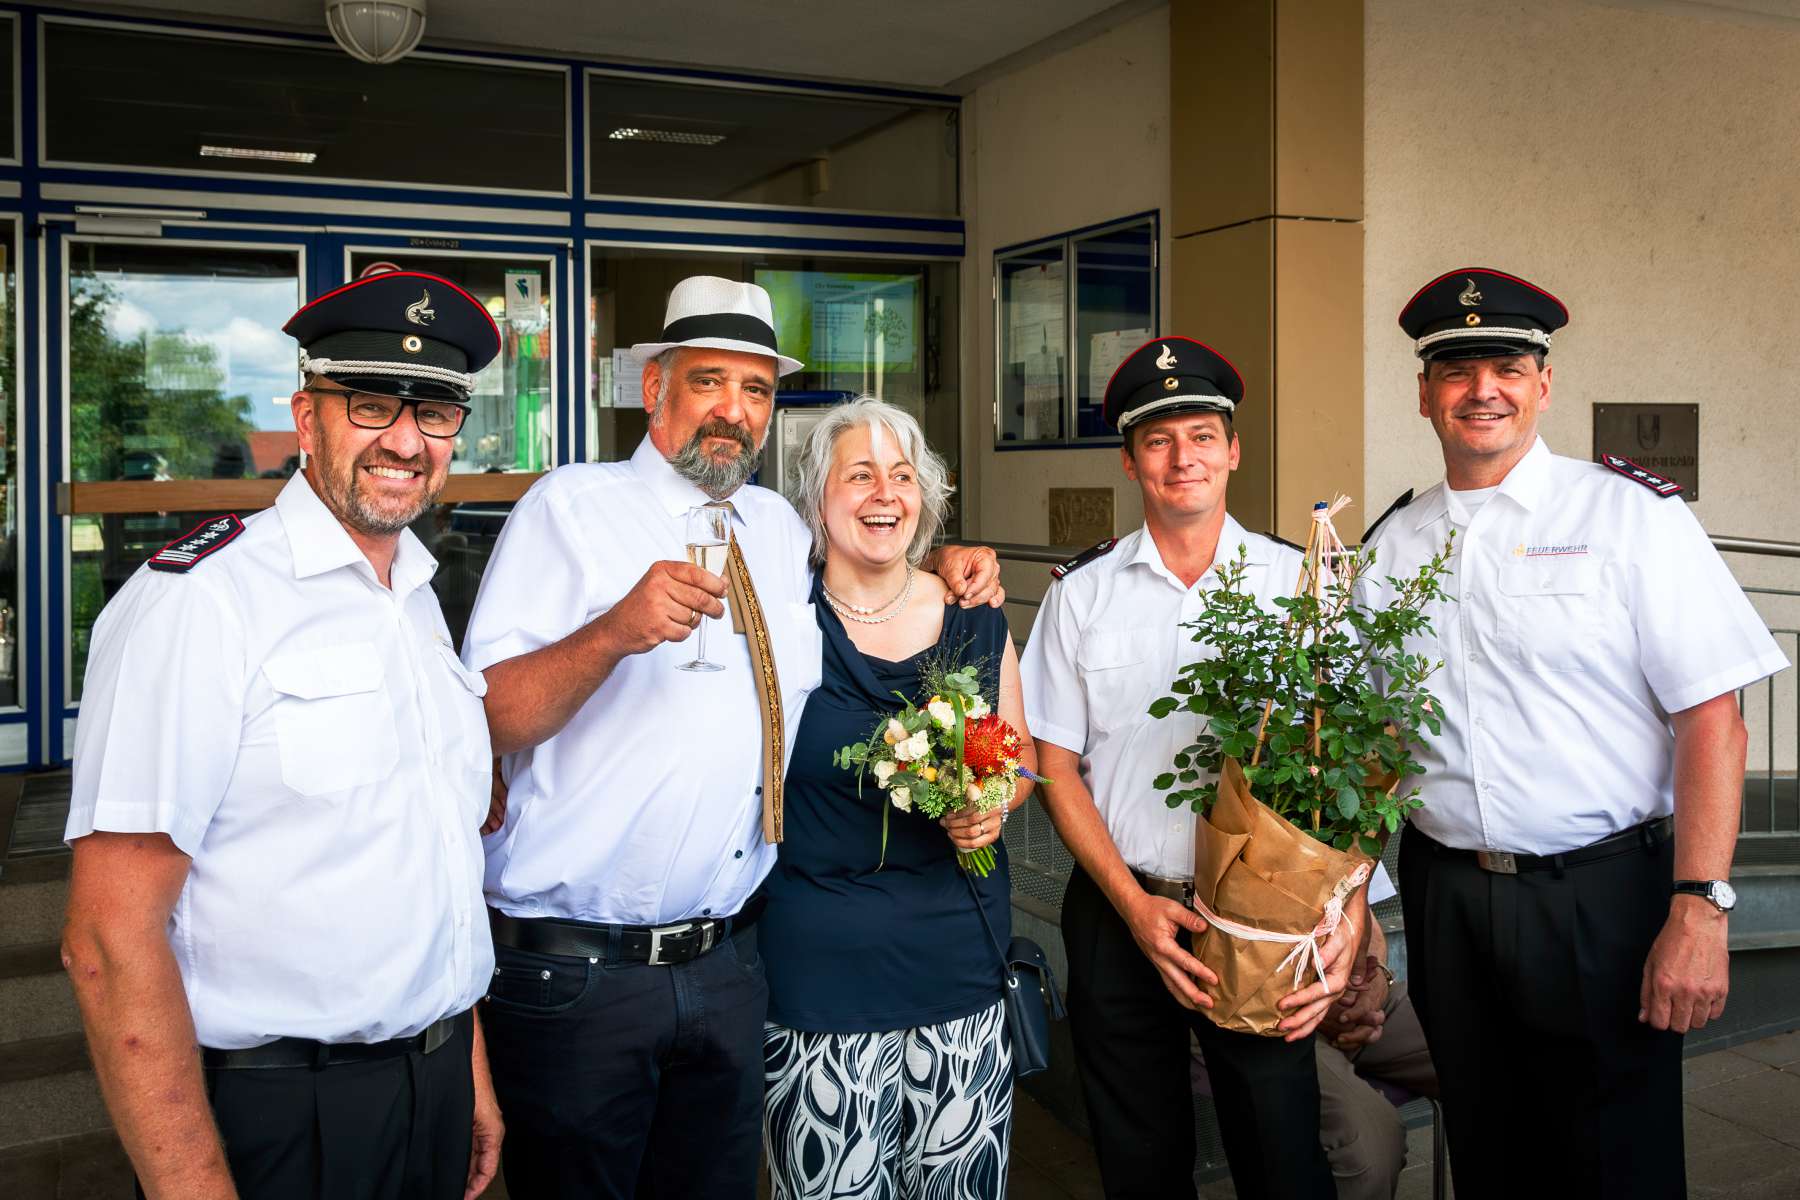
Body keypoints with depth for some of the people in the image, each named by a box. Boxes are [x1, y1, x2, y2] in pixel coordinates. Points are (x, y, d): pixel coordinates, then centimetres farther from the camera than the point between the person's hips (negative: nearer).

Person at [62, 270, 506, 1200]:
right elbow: (110, 940, -20)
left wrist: (471, 1071, 13)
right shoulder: (199, 601, -17)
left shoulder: (419, 600, 8)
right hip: (280, 1123, -7)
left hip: (434, 1093, 7)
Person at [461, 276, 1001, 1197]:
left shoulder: (778, 526, 12)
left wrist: (941, 561, 15)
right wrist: (615, 631, -32)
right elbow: (486, 721, -15)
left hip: (727, 963, 6)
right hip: (574, 973, -5)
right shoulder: (569, 506, -6)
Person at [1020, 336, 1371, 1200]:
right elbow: (1055, 764, 2)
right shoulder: (1080, 594, 3)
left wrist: (1351, 907, -16)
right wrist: (1133, 903, -7)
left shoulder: (1298, 584, -1)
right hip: (1117, 912, 2)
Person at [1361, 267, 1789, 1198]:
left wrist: (1699, 912, -18)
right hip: (1443, 901, 4)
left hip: (1601, 902, -3)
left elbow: (1710, 716, -11)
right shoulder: (1394, 543, 7)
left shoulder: (1630, 512, -5)